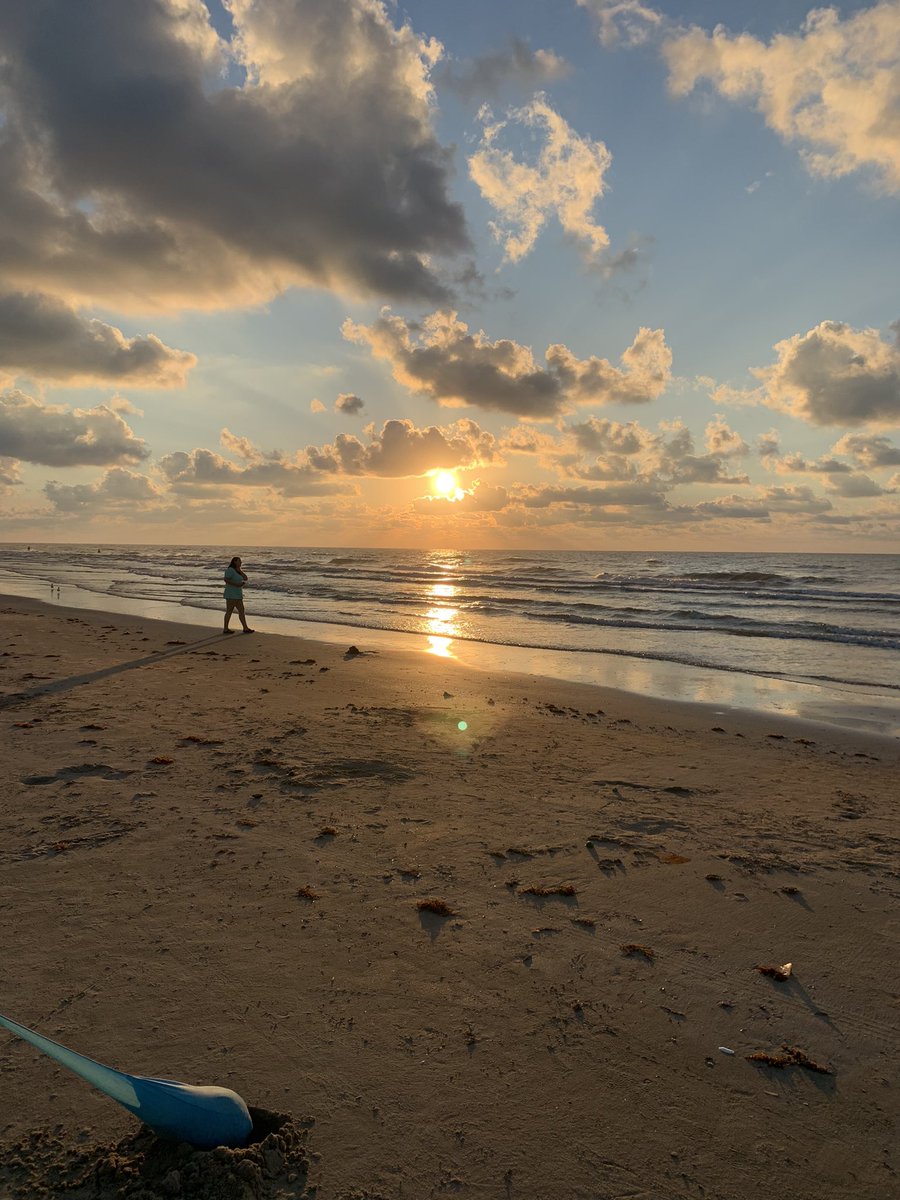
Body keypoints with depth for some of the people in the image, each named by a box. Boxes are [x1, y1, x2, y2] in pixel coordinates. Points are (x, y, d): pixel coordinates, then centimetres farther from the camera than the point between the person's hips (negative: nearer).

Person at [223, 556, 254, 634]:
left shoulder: (237, 571, 16)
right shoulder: (230, 570, -12)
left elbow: (245, 578, 10)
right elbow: (226, 580, -22)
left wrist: (239, 570, 2)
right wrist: (236, 584, -25)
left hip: (237, 595, 10)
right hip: (231, 595, -10)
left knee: (241, 611, 6)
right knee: (229, 611, -5)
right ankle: (225, 629, 0)